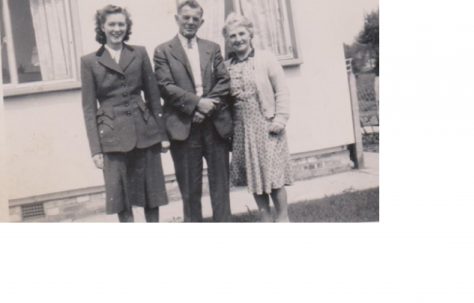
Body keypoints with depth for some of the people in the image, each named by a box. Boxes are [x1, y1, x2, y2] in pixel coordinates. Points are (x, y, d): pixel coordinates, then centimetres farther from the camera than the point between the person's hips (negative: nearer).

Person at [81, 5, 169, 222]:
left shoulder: (139, 53, 7)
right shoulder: (89, 61, 4)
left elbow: (153, 95, 8)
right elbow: (89, 108, 1)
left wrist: (162, 133, 5)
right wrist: (95, 149, -5)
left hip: (145, 131, 2)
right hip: (113, 135, -1)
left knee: (151, 189, 9)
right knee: (120, 194, 3)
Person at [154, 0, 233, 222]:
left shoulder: (213, 48, 15)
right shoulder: (163, 51, 5)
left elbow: (224, 81, 5)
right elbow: (166, 86, -7)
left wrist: (208, 106, -11)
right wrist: (196, 102, -16)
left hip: (216, 124, 3)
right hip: (184, 126, -3)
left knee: (220, 182, 7)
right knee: (190, 187, 4)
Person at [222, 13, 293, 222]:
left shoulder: (266, 58, -2)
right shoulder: (226, 67, 5)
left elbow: (281, 91, -5)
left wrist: (280, 119, -11)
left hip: (266, 126, -3)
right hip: (242, 129, 4)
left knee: (273, 173, 0)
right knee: (253, 176, 9)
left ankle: (283, 218, 13)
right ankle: (265, 219, 21)